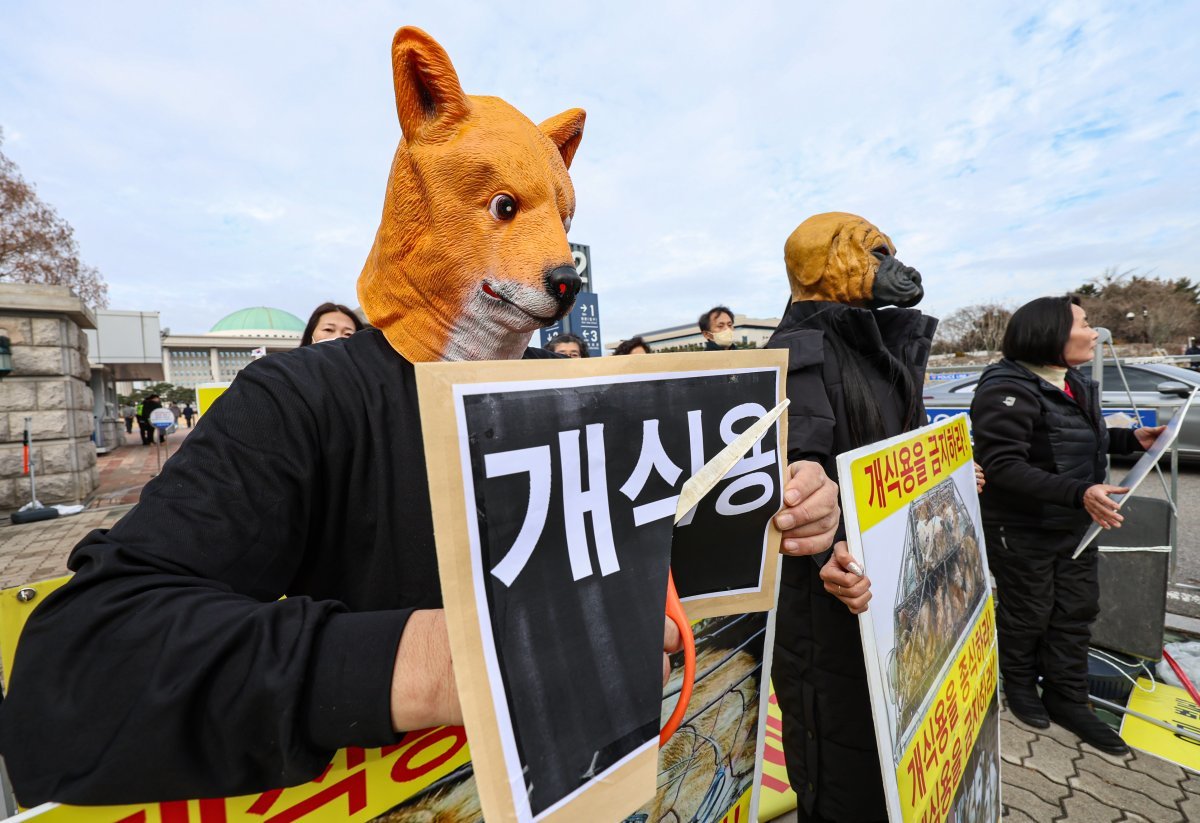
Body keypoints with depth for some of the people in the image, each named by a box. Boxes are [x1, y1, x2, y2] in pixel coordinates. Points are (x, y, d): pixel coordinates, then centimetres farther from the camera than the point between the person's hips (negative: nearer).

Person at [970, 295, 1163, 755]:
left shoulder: (1074, 383, 6)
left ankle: (1067, 700, 33)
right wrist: (1079, 492, -35)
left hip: (1075, 526, 9)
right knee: (1027, 615, 10)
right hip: (1022, 532, -8)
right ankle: (1019, 683, 36)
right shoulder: (1007, 390, -24)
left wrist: (1132, 439, 5)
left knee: (1077, 612, 16)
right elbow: (1004, 465, -30)